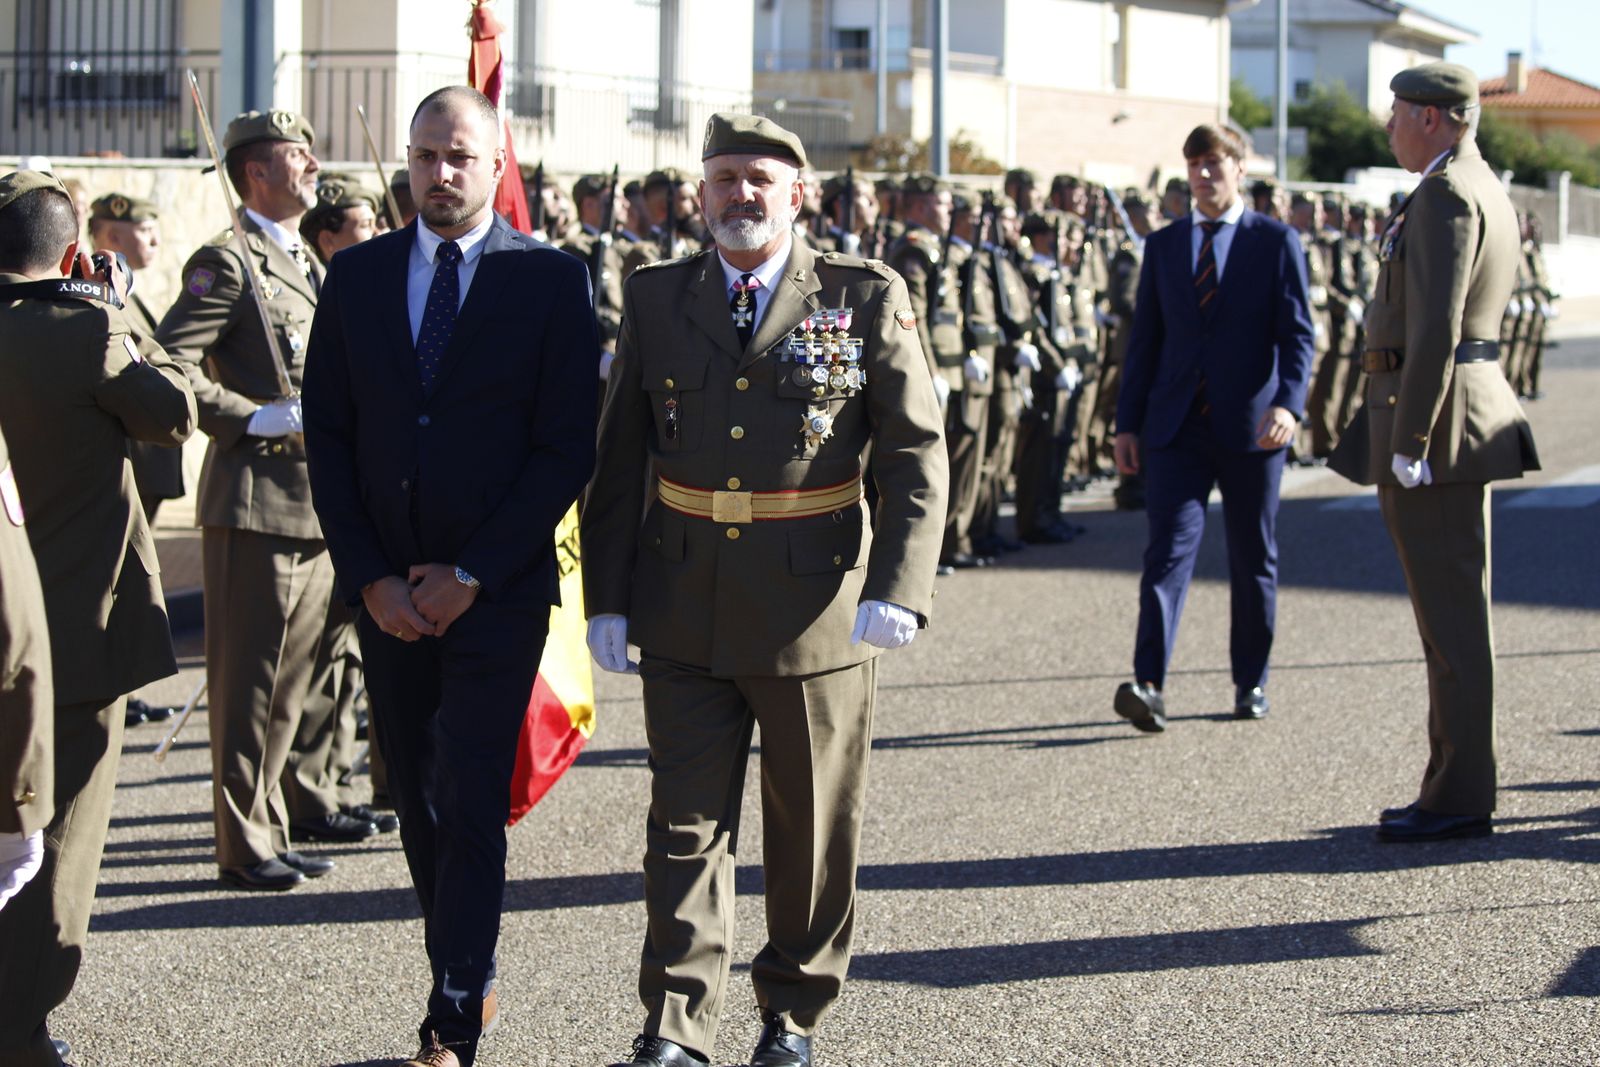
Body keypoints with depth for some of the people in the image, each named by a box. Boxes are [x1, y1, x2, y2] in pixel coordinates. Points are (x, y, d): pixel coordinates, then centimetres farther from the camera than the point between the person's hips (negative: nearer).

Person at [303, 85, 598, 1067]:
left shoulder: (551, 280, -4)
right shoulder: (358, 276, 6)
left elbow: (567, 449, -7)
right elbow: (328, 435, 6)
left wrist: (472, 575, -11)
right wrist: (369, 577, -3)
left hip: (499, 591, -4)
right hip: (387, 593, 4)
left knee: (472, 805, -6)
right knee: (419, 802, 11)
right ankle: (472, 980, 26)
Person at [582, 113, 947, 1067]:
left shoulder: (867, 299, -3)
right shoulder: (656, 300, 4)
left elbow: (917, 454, -5)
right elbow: (620, 459, 8)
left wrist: (899, 588, -17)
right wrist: (606, 596, 2)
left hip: (818, 608, -1)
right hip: (685, 611, 1)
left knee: (813, 826, 10)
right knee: (686, 820, 1)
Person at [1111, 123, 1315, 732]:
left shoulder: (1276, 243, 2)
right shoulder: (1163, 246, 11)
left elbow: (1296, 333, -5)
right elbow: (1145, 338, 12)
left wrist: (1288, 403, -21)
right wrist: (1127, 423, 6)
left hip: (1250, 427, -1)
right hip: (1176, 426, 2)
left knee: (1253, 560, 8)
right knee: (1168, 549, -11)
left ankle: (1251, 682, 21)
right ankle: (1148, 685, -21)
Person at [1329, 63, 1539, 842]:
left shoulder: (1446, 195, -15)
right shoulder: (1488, 194, 18)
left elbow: (1435, 328, -22)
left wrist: (1407, 445, -22)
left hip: (1431, 422, -11)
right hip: (1469, 405, 11)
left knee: (1450, 612, -7)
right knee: (1451, 611, 13)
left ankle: (1459, 799, -3)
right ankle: (1456, 785, 19)